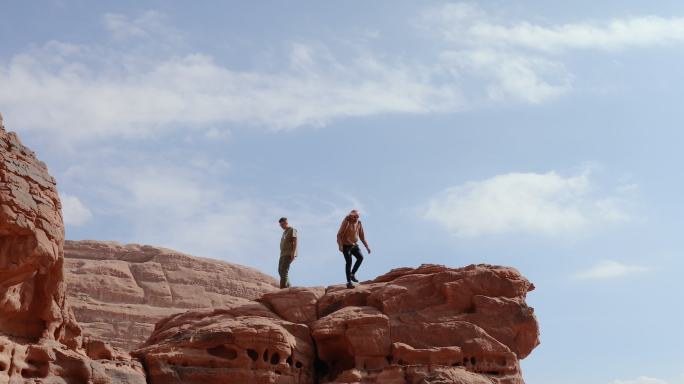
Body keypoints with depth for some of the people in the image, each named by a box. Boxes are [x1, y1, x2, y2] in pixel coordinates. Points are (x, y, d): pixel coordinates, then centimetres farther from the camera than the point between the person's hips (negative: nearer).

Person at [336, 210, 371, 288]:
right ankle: (349, 282, -10)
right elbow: (339, 234, -18)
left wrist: (367, 246, 6)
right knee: (349, 261, -13)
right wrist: (340, 245, -29)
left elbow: (362, 236, 10)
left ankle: (352, 274, 1)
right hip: (346, 245, -5)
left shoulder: (359, 223, 0)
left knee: (360, 257, -16)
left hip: (354, 245, 5)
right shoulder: (346, 222, -15)